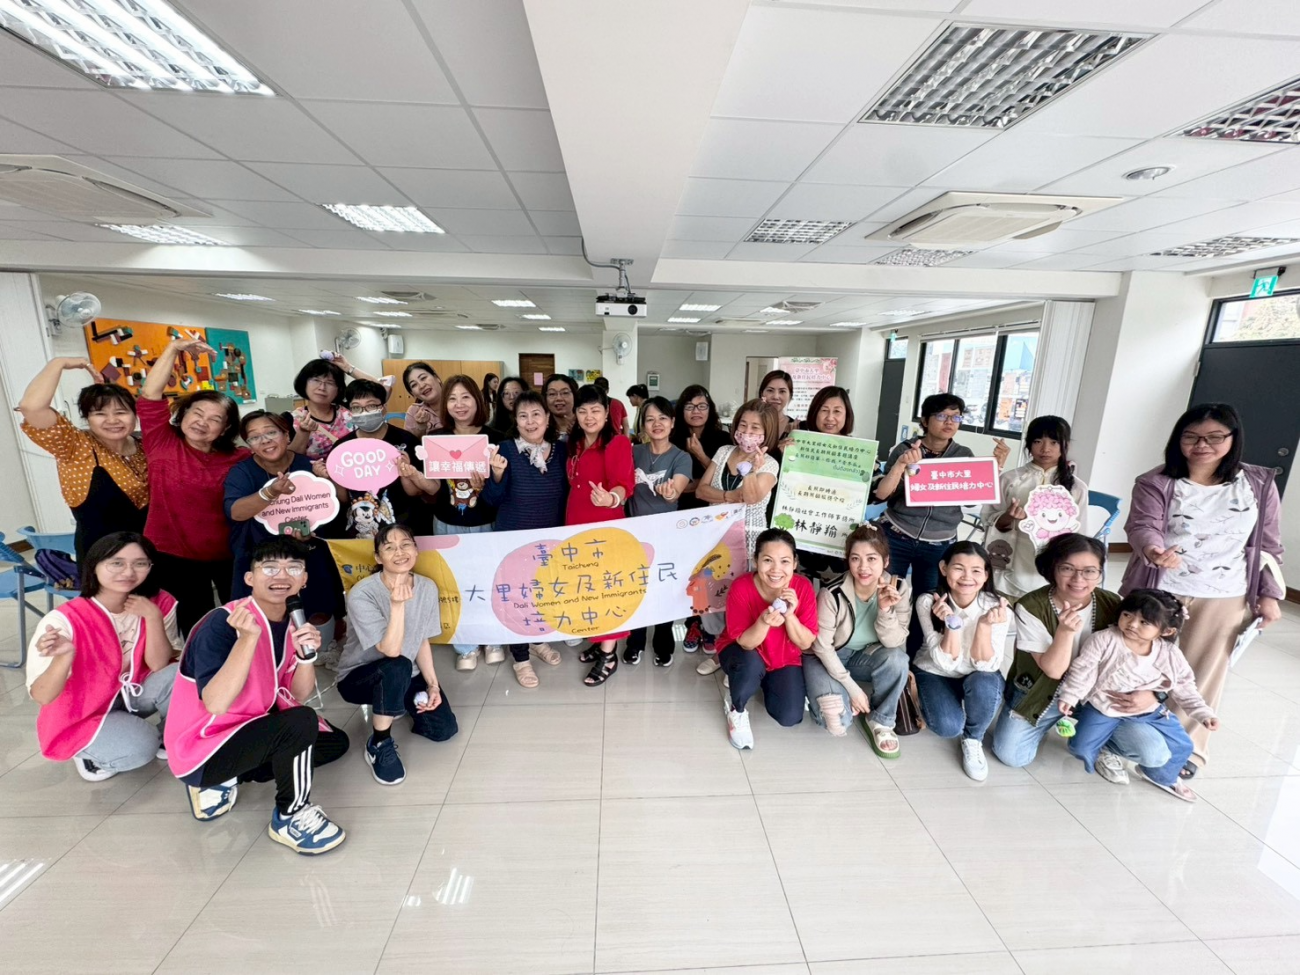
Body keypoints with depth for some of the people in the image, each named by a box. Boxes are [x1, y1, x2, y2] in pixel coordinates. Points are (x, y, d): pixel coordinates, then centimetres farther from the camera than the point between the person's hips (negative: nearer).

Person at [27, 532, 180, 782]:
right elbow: (42, 697, -24)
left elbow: (159, 666, -18)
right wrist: (65, 655, -43)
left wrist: (153, 616, -29)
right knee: (140, 746, -30)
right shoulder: (65, 619, -24)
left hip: (130, 696, 4)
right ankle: (91, 754, 6)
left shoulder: (157, 603, -13)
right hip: (80, 716, -4)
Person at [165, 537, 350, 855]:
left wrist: (306, 653, -21)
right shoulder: (221, 622, -23)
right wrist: (248, 638, -41)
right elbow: (216, 704, -33)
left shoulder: (290, 621, -2)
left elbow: (300, 694, -3)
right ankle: (290, 816, -6)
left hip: (249, 730, 8)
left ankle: (225, 779, 10)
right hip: (201, 749, -8)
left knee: (335, 741, 7)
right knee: (301, 722, -31)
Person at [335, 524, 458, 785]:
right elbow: (391, 651, -33)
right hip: (359, 677, -5)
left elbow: (422, 640, -1)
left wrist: (432, 685, -9)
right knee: (398, 667, -38)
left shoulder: (428, 588, -12)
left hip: (406, 676, 5)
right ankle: (378, 745, -14)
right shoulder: (362, 594, -28)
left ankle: (401, 704, 24)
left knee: (444, 729, -5)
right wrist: (397, 604, -43)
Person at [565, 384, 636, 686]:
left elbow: (624, 484, -25)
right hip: (576, 524, 7)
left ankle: (609, 655, 12)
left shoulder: (618, 443, -11)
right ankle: (599, 640, 32)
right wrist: (569, 521, 4)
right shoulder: (574, 444, 11)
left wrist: (610, 498, -47)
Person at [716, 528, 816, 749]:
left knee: (790, 717, -13)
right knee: (751, 664, -37)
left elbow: (805, 643, -17)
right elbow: (745, 643, -25)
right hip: (743, 652, -3)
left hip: (784, 659, 3)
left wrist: (789, 615, -36)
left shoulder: (803, 588, -22)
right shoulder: (741, 588, -29)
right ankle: (736, 709, -4)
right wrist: (764, 622, -45)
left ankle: (766, 682, 20)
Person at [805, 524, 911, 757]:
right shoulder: (832, 594, -28)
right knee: (838, 723, -24)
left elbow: (894, 643, -18)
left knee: (897, 658, -29)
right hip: (827, 658, -4)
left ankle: (880, 722, -5)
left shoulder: (900, 589, -17)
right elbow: (822, 647, -19)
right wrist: (852, 688, -18)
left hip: (864, 657, 4)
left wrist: (885, 609, -35)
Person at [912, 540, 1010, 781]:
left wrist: (985, 625, -36)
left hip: (980, 679, 2)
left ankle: (973, 741, -3)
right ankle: (925, 699, 11)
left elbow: (986, 666, -22)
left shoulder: (995, 605, -21)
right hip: (934, 673, -1)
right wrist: (952, 622, -39)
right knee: (948, 726, -25)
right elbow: (945, 662, -24)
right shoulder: (927, 602, -23)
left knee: (983, 684, -32)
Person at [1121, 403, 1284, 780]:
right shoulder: (1154, 483, -7)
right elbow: (1142, 526, -19)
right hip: (1158, 593, -2)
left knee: (1202, 676, 12)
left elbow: (1268, 545, 8)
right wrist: (1153, 550, -40)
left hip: (1224, 601, 2)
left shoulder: (1259, 484, 3)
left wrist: (1268, 593, 4)